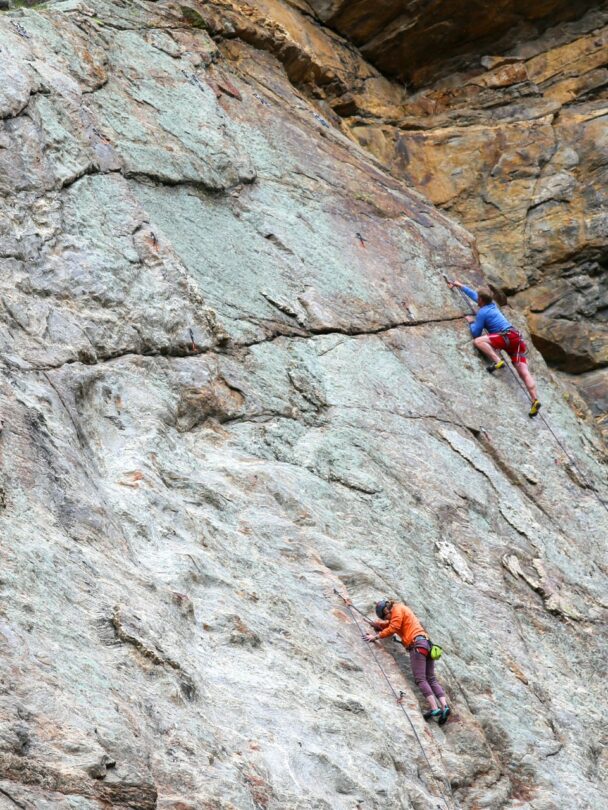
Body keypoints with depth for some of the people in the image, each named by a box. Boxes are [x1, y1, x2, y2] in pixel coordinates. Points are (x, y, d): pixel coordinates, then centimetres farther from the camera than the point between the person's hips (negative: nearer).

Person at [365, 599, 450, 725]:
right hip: (427, 644, 9)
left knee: (420, 679, -15)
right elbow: (389, 624, 39)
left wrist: (376, 636, -2)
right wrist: (375, 624, 28)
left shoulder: (397, 609, 3)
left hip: (417, 643, -9)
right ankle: (444, 706, -15)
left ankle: (434, 708, -27)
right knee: (431, 679, 0)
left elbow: (393, 628, -7)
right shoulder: (401, 611, 30)